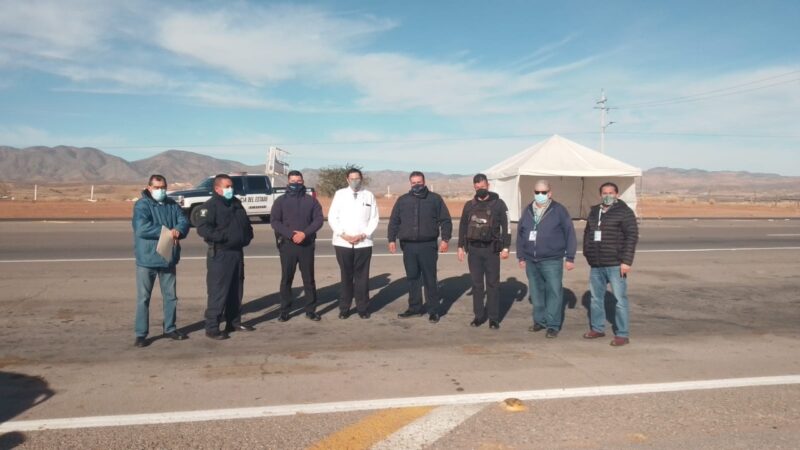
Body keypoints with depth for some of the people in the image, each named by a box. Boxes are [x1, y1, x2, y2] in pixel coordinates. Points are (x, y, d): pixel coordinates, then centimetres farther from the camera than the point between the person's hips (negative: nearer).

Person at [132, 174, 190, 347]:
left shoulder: (172, 205, 9)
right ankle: (141, 334, 9)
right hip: (147, 259, -5)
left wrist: (178, 231, -24)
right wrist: (166, 232, -22)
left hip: (168, 259, 5)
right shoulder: (142, 205, -8)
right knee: (143, 298, 1)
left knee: (170, 296, 14)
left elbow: (184, 222, -1)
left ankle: (170, 328, 27)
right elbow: (141, 228, -23)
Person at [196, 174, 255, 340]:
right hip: (219, 254, -8)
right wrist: (223, 236, -27)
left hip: (237, 252, 8)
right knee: (218, 292, -6)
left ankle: (234, 322, 26)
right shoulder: (210, 205, -10)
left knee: (236, 290, 14)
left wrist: (248, 236, 9)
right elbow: (202, 228, -22)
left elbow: (246, 223, 26)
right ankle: (212, 327, 1)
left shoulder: (236, 203, 15)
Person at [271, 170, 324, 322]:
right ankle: (284, 311, 13)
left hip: (307, 245, 1)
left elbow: (318, 219, -1)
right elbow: (274, 221, -4)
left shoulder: (311, 200, 7)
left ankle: (311, 310, 14)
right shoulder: (280, 201, 5)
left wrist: (305, 233, -16)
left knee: (309, 278, 5)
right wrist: (290, 234, -17)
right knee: (286, 278, 4)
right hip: (287, 245, 0)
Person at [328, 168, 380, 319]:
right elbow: (332, 217, 2)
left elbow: (374, 219, 3)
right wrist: (343, 234, -9)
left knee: (362, 276, 3)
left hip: (363, 243, 0)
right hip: (343, 243, 0)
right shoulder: (340, 194, 5)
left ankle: (363, 308, 13)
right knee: (346, 276, 7)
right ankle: (344, 308, 15)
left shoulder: (369, 196, 6)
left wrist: (363, 235, -9)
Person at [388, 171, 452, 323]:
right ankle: (415, 307, 19)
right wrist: (392, 239, 2)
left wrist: (445, 239, -7)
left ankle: (433, 310, 8)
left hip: (428, 246, -3)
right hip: (408, 246, 3)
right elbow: (394, 222, 12)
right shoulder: (402, 200, 10)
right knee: (412, 278, 9)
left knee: (430, 279, 1)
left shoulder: (435, 199, 3)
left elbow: (445, 220, 2)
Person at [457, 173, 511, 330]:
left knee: (492, 284, 1)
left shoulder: (498, 204, 0)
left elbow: (506, 226, -2)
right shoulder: (469, 205, 9)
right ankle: (479, 316, 15)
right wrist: (461, 247, 10)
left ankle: (493, 318, 8)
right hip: (473, 249, 3)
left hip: (491, 249, -3)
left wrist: (505, 247, -8)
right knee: (477, 284, 6)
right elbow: (462, 226, 15)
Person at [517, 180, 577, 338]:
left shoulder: (559, 210, -3)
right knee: (536, 293, 12)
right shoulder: (528, 211, 10)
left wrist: (570, 257, -6)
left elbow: (570, 233, -4)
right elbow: (520, 234, 14)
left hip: (552, 261, -4)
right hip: (531, 261, 5)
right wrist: (521, 257, 12)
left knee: (554, 292, -2)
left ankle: (553, 325, 7)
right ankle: (540, 320, 25)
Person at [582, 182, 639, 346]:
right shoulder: (594, 211, 14)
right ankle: (597, 328, 28)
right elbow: (587, 233, 22)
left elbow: (632, 236, -11)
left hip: (615, 264, -6)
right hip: (596, 264, 7)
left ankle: (622, 334, 5)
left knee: (619, 299, -4)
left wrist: (626, 261, -16)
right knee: (596, 297, 14)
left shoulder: (624, 212, -5)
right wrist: (587, 254, 14)